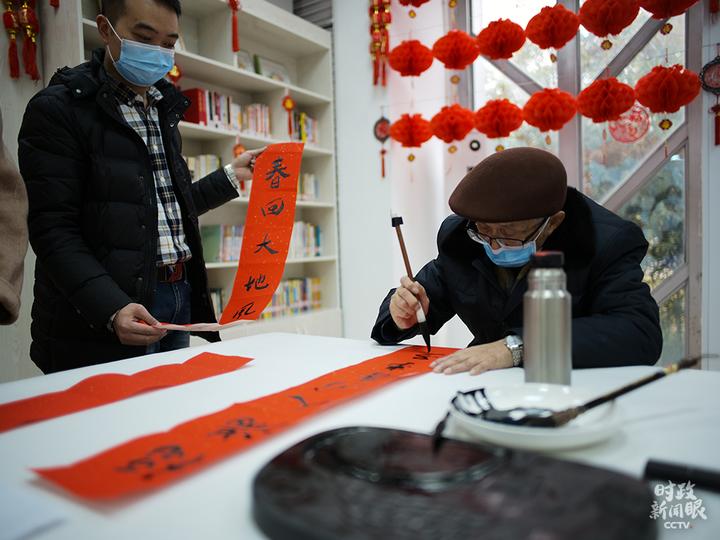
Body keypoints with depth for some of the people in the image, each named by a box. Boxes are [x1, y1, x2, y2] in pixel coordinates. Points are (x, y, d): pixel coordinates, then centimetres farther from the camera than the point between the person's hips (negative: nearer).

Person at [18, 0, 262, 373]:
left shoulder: (163, 108, 15)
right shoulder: (57, 109, -7)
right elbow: (53, 230, -14)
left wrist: (231, 176, 17)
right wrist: (111, 308, -26)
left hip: (178, 302, 7)